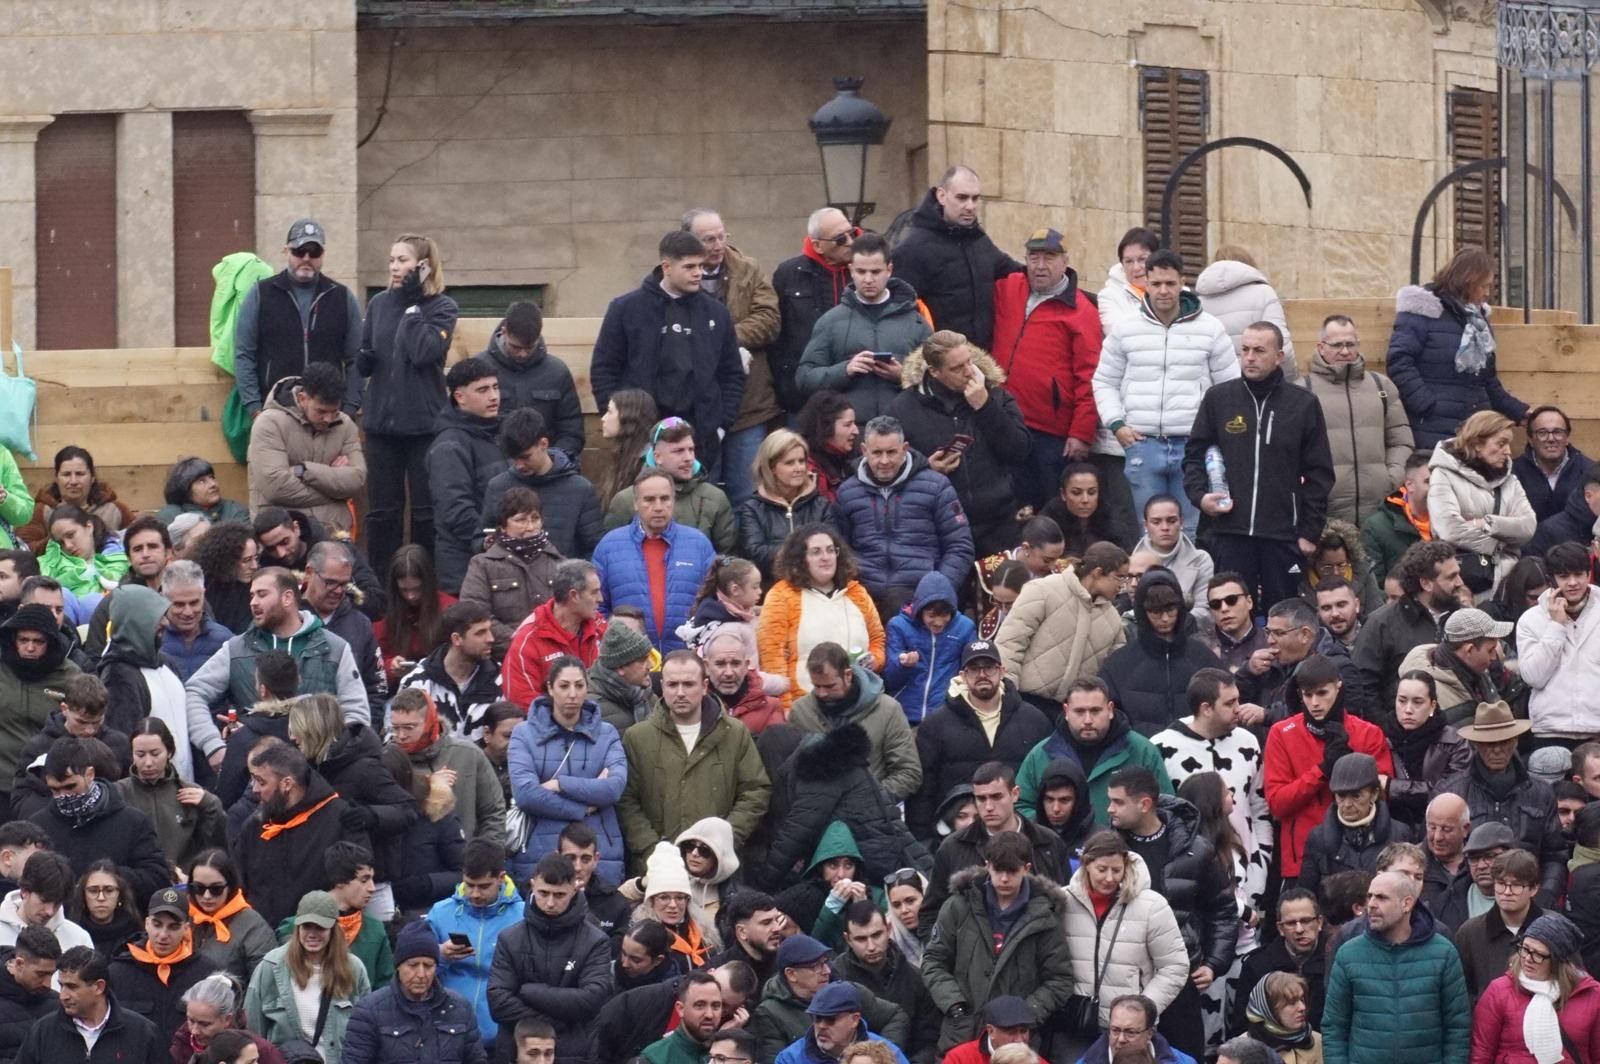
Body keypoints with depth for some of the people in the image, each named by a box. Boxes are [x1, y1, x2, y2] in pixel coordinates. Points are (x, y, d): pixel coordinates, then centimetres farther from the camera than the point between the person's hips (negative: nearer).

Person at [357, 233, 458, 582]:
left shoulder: (442, 308, -2)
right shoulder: (380, 304, 9)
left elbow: (425, 352, -18)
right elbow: (363, 362, 13)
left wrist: (411, 305, -13)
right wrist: (363, 359, -10)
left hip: (424, 423, -3)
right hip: (382, 422, 3)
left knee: (426, 511, 2)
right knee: (382, 511, 5)